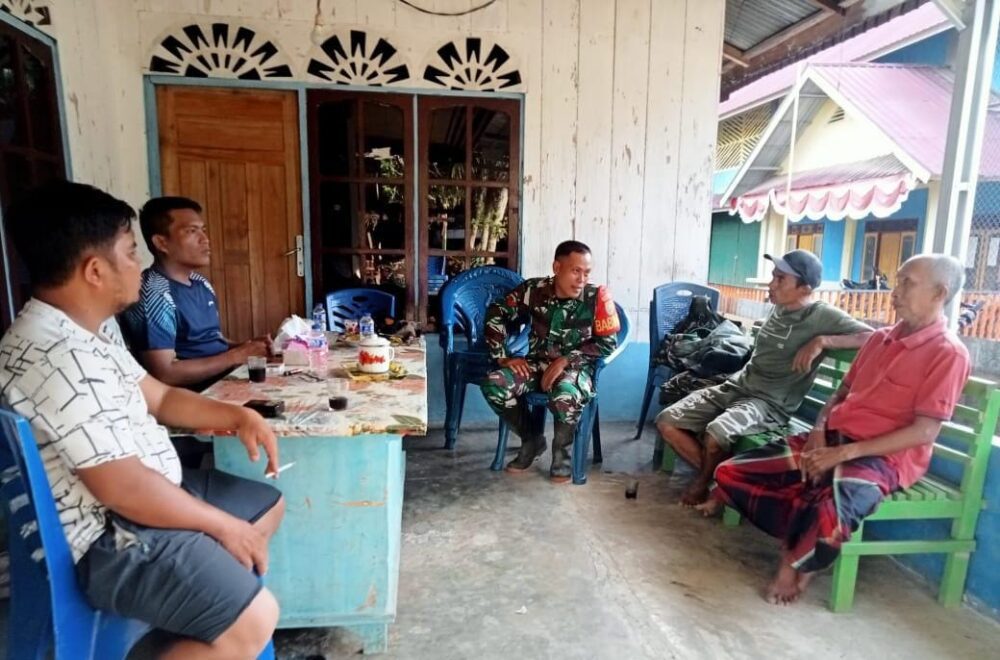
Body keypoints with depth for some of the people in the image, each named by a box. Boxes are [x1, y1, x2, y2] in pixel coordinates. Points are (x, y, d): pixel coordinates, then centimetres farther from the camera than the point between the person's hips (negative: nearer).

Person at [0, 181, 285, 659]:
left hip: (152, 489, 11)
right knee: (255, 619, -21)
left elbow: (159, 397, 14)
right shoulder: (60, 359, -28)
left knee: (268, 505, 21)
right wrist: (224, 525, -17)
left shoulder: (91, 329, 5)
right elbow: (124, 488, -29)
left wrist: (238, 417, -2)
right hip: (109, 535, -10)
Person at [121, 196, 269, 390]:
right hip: (197, 393, -8)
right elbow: (165, 374, -21)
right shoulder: (153, 295, -15)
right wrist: (235, 356, -17)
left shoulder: (201, 283, 12)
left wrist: (242, 347, 3)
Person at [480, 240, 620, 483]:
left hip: (575, 368, -3)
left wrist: (566, 360, -21)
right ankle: (531, 440, 3)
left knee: (565, 397, -38)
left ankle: (561, 450, -4)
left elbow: (607, 343, -12)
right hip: (537, 363, 3)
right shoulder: (533, 290, -7)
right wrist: (503, 357, -7)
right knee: (494, 385, -22)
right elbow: (496, 315, 0)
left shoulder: (597, 297, -13)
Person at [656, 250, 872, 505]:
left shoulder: (822, 315, -9)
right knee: (667, 422, -8)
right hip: (735, 387, 7)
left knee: (715, 434, -35)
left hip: (770, 403, -7)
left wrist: (821, 341, -25)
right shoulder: (778, 307, 12)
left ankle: (703, 484, -2)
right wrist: (737, 379, 14)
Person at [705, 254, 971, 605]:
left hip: (882, 457, -7)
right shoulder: (880, 339, 15)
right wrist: (818, 432, -1)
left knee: (832, 514, -40)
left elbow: (924, 432, -14)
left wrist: (845, 452, -18)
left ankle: (795, 562, -6)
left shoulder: (948, 353, -7)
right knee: (730, 472, -7)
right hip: (830, 440, 7)